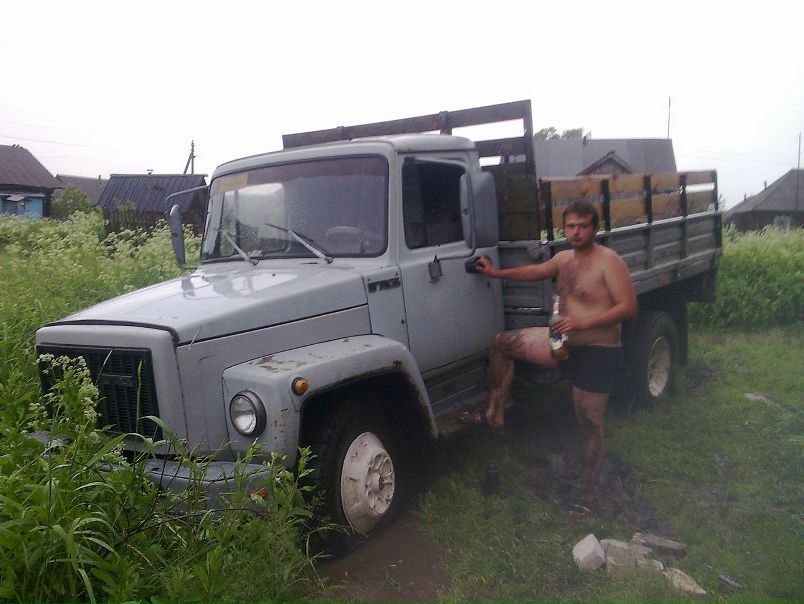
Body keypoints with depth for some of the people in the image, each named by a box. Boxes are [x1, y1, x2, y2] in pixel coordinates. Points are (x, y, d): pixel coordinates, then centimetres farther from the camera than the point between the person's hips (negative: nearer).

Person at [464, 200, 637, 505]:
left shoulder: (608, 261, -17)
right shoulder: (564, 258, 7)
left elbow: (628, 306, -22)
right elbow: (536, 271, 27)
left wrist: (583, 323, -29)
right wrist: (497, 273, 26)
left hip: (597, 353, -8)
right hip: (563, 342, 8)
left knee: (589, 423, 2)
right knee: (502, 343, 6)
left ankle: (588, 492, 17)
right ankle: (495, 414, 11)